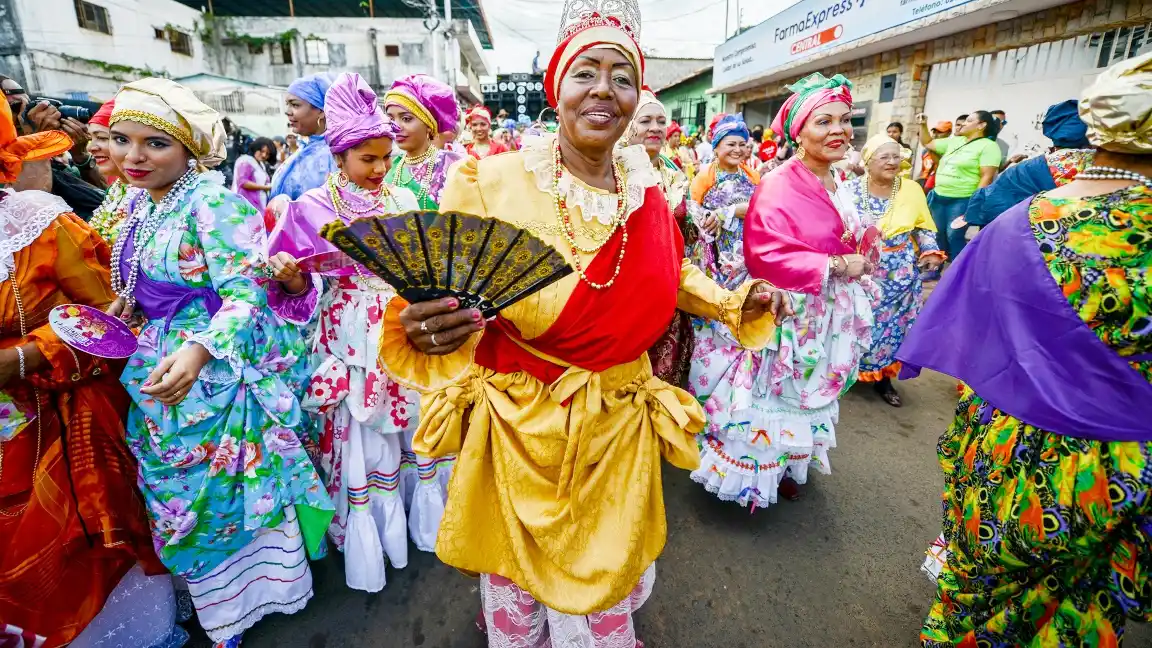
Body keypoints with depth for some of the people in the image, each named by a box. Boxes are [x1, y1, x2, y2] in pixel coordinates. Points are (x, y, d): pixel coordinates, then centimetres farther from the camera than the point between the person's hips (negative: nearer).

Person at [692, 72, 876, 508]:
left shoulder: (840, 185, 8)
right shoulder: (778, 184, -19)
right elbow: (765, 255, -26)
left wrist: (859, 263, 0)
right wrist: (834, 267, -24)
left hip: (827, 315, 8)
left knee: (807, 393, 20)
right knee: (769, 394, 5)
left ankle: (790, 465, 41)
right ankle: (755, 472, 27)